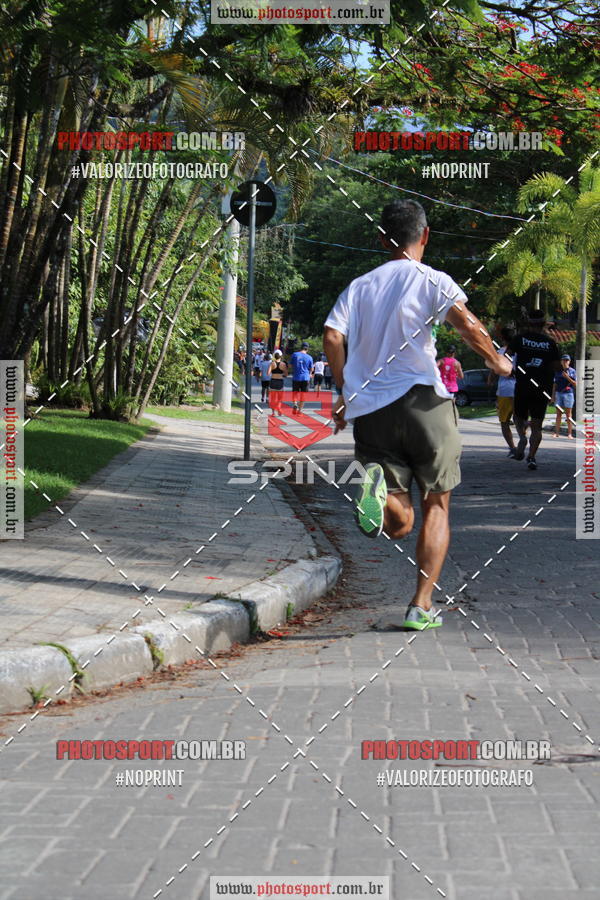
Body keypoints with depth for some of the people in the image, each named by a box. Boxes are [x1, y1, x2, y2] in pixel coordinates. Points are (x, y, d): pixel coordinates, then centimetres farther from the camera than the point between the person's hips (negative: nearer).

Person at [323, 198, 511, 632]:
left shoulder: (359, 286, 13)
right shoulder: (431, 280, 1)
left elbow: (333, 338, 0)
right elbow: (466, 323, -15)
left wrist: (347, 394, 10)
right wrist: (496, 360, 2)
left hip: (370, 411, 3)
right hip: (422, 401, -3)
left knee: (399, 523, 6)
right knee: (436, 504, 13)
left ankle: (377, 485, -29)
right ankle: (422, 606, 5)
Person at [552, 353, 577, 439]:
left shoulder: (572, 371, 5)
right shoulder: (558, 372, 12)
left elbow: (575, 384, 0)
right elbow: (555, 384, 14)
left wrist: (567, 377, -12)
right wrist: (553, 395, 8)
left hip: (568, 393, -3)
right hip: (559, 394, 3)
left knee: (569, 414, -3)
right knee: (558, 414, 2)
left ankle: (569, 433, -2)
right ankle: (556, 432, 3)